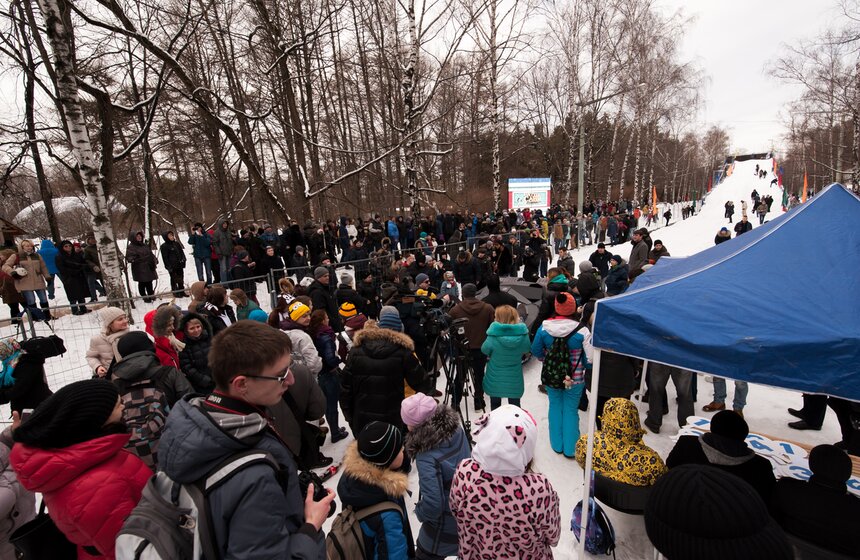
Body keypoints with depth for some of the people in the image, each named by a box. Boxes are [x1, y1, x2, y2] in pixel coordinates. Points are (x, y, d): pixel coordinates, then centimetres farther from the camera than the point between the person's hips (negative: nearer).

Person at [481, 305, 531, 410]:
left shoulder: (493, 336, -23)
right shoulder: (523, 334, -15)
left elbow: (484, 350, -8)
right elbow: (527, 349, 0)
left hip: (495, 380, -1)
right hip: (514, 380, 2)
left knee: (495, 405, 18)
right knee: (515, 406, 18)